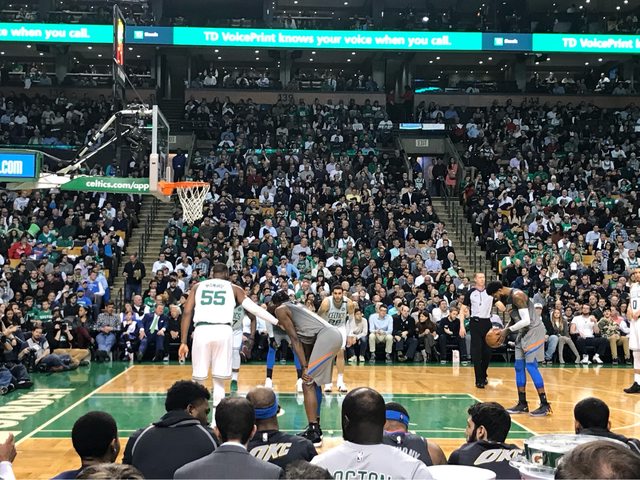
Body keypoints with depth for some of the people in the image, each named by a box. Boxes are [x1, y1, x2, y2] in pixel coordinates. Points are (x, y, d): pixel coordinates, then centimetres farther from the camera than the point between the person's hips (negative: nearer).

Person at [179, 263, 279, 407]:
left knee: (198, 380, 11)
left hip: (202, 330, 1)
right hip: (223, 331, -1)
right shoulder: (233, 288, 20)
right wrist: (278, 322, 21)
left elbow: (187, 313, 12)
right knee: (219, 380, 9)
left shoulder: (198, 286, 22)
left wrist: (183, 342, 12)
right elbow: (255, 309, 14)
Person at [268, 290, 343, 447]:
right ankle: (315, 428, 28)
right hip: (333, 335, 9)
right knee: (313, 382, 20)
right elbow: (305, 340, 29)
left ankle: (313, 434, -5)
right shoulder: (295, 308, 30)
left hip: (327, 336, -9)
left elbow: (295, 339, -5)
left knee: (308, 384, -5)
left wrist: (304, 367, -8)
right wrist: (307, 366, 28)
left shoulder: (280, 309, 5)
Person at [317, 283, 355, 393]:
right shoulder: (326, 303, -29)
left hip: (340, 327, 2)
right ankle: (328, 382, 2)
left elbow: (350, 318, -3)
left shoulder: (349, 303, -22)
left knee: (340, 353, -4)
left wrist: (350, 335, -4)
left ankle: (340, 382, 5)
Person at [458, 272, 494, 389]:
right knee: (477, 353, -5)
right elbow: (462, 310, 2)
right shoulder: (470, 292, 1)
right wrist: (462, 326, -7)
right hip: (475, 323, -2)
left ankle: (483, 376, 29)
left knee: (487, 352, 7)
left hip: (487, 323, 3)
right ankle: (479, 380, -1)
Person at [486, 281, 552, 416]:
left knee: (531, 367, -11)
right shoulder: (508, 297, 9)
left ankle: (545, 405, -6)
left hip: (533, 331, -10)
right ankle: (522, 404, 15)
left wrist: (507, 330, -17)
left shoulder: (517, 296, -21)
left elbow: (526, 320, -26)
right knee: (519, 367, 9)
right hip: (523, 333, 10)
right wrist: (505, 330, 4)